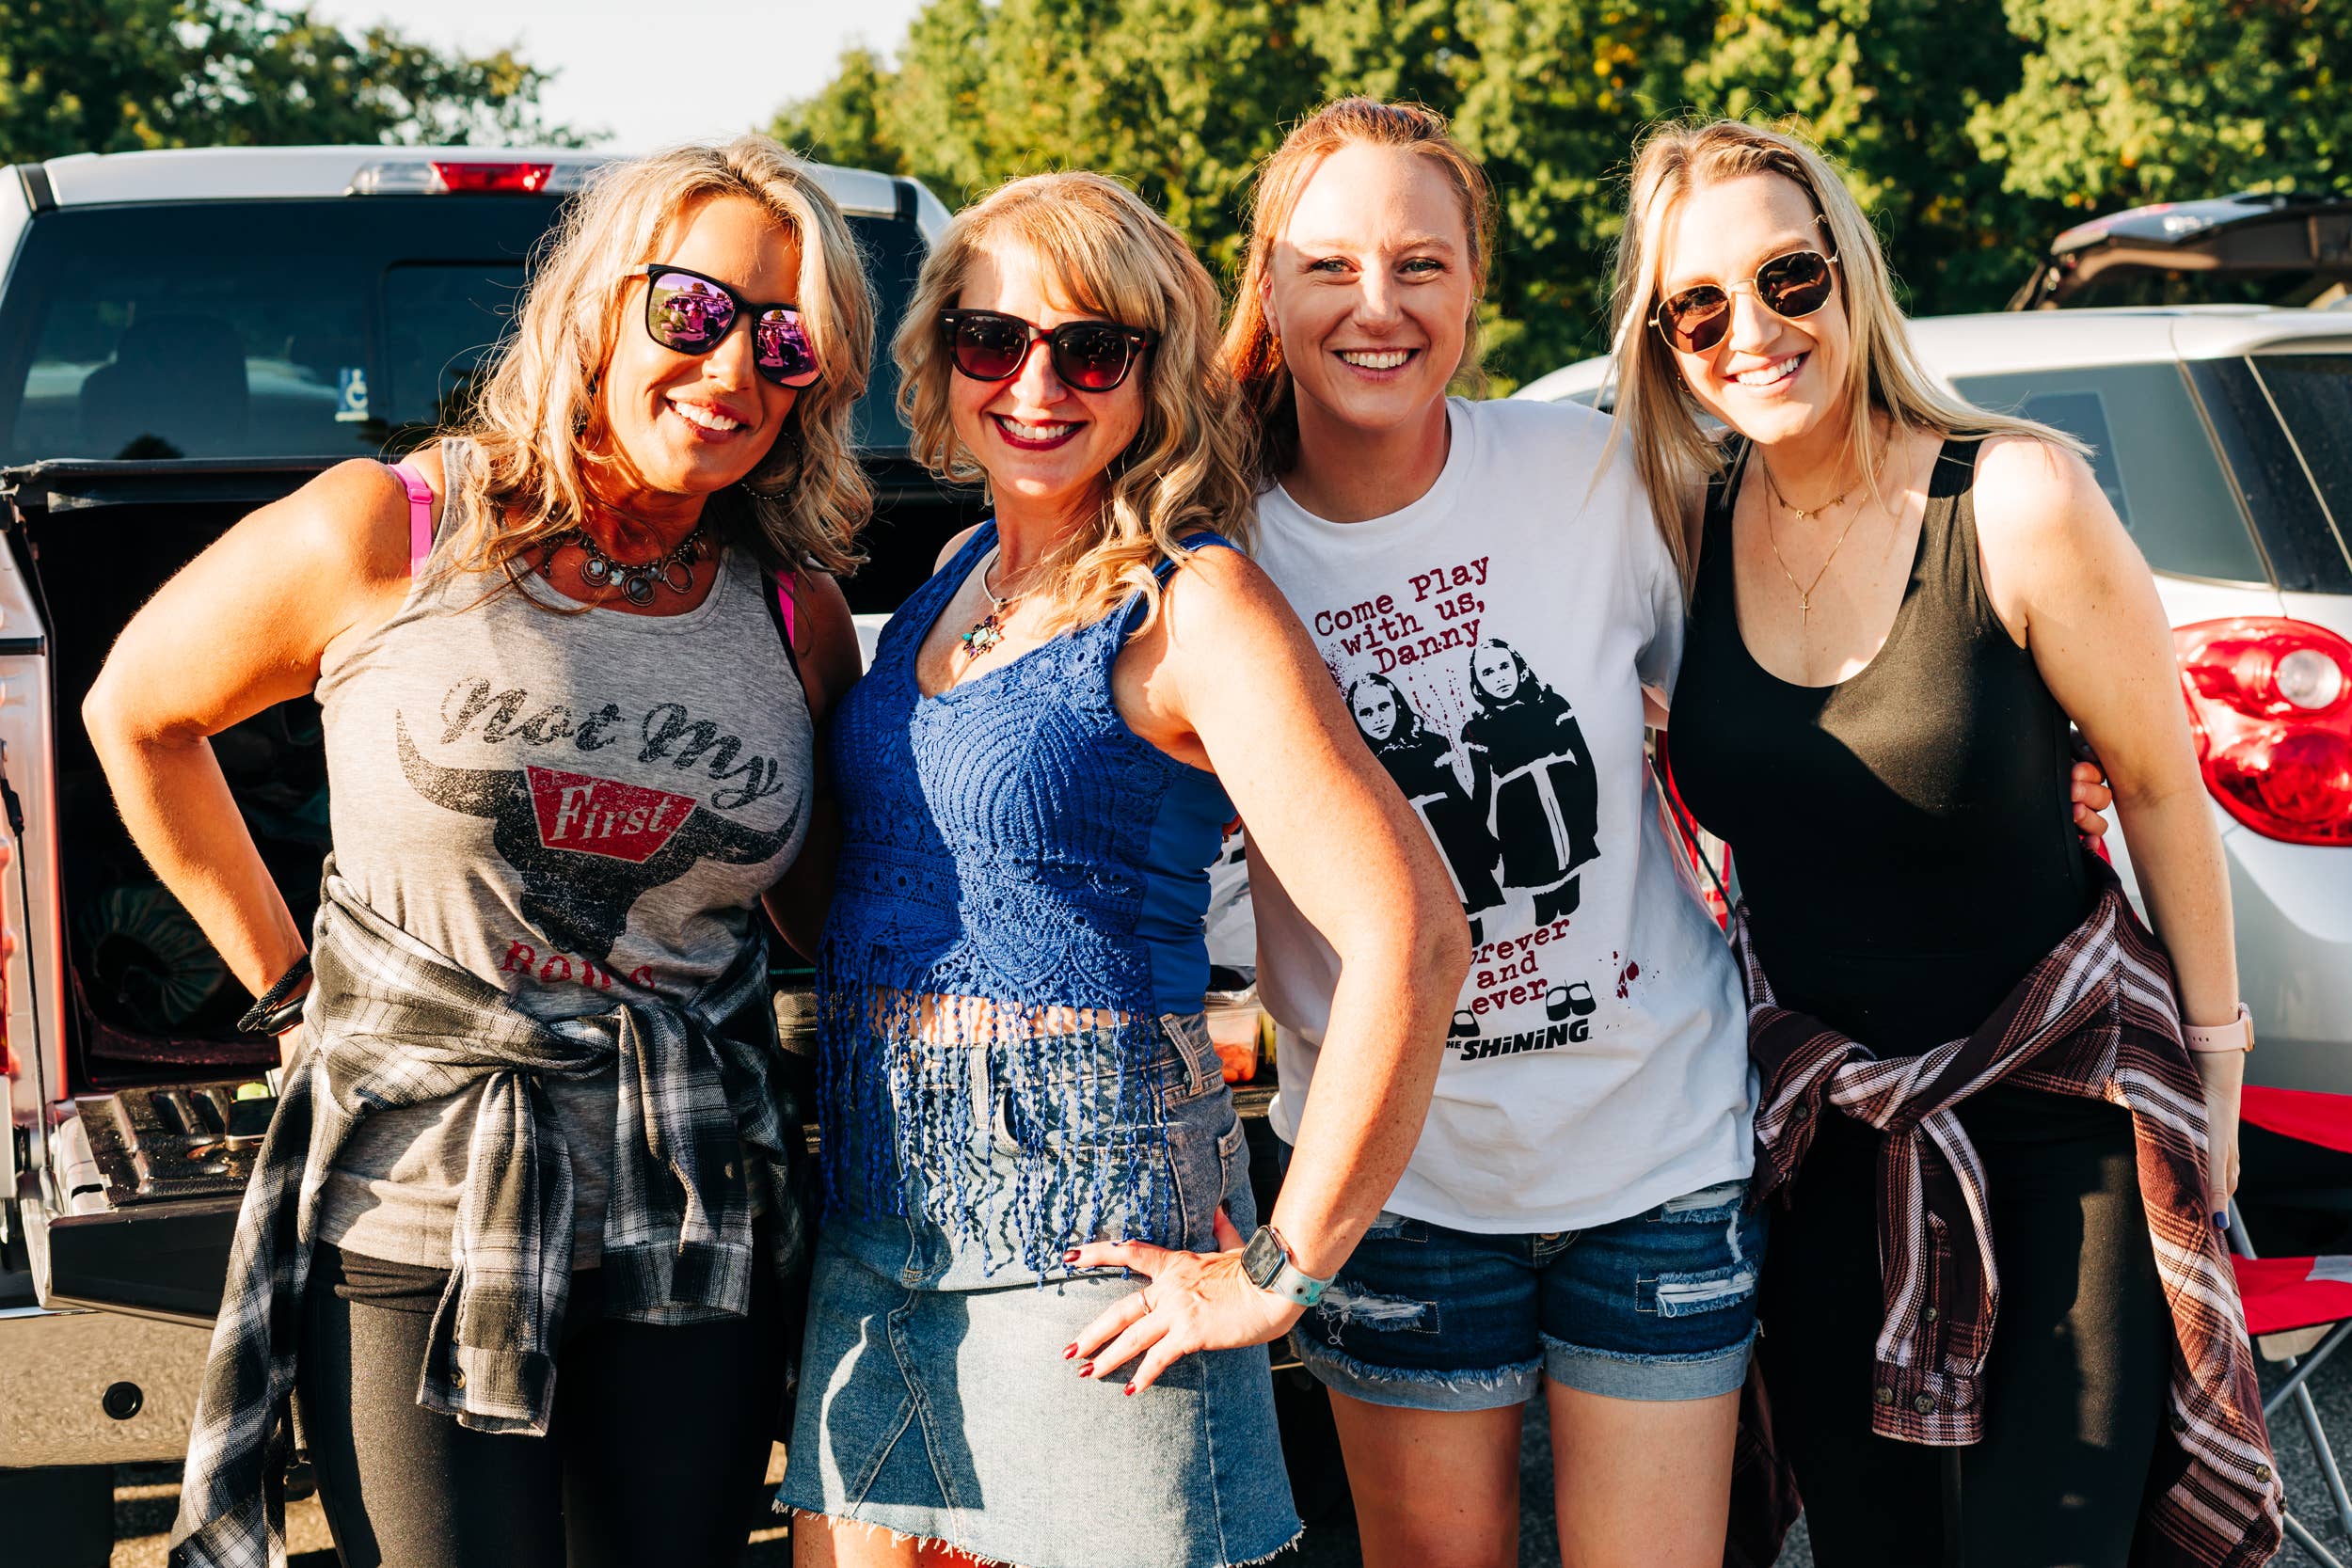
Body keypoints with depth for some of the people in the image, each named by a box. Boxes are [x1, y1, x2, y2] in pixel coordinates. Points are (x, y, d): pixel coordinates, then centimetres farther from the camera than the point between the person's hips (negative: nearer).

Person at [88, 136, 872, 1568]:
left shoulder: (803, 623, 3)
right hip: (420, 1202, -3)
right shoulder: (381, 538, -5)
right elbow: (137, 710, 9)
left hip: (693, 1222, 3)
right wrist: (287, 977, 8)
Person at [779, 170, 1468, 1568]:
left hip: (1088, 1223, -7)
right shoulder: (962, 573, 10)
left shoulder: (1190, 603, -12)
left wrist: (1280, 1268, -17)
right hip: (876, 1214, 7)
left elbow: (1410, 938, -21)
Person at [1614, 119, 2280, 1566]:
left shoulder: (2014, 502, -18)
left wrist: (2214, 1066, -3)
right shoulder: (1686, 523, -5)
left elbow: (2160, 786, -9)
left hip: (2061, 1091, -4)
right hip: (1824, 1113, 4)